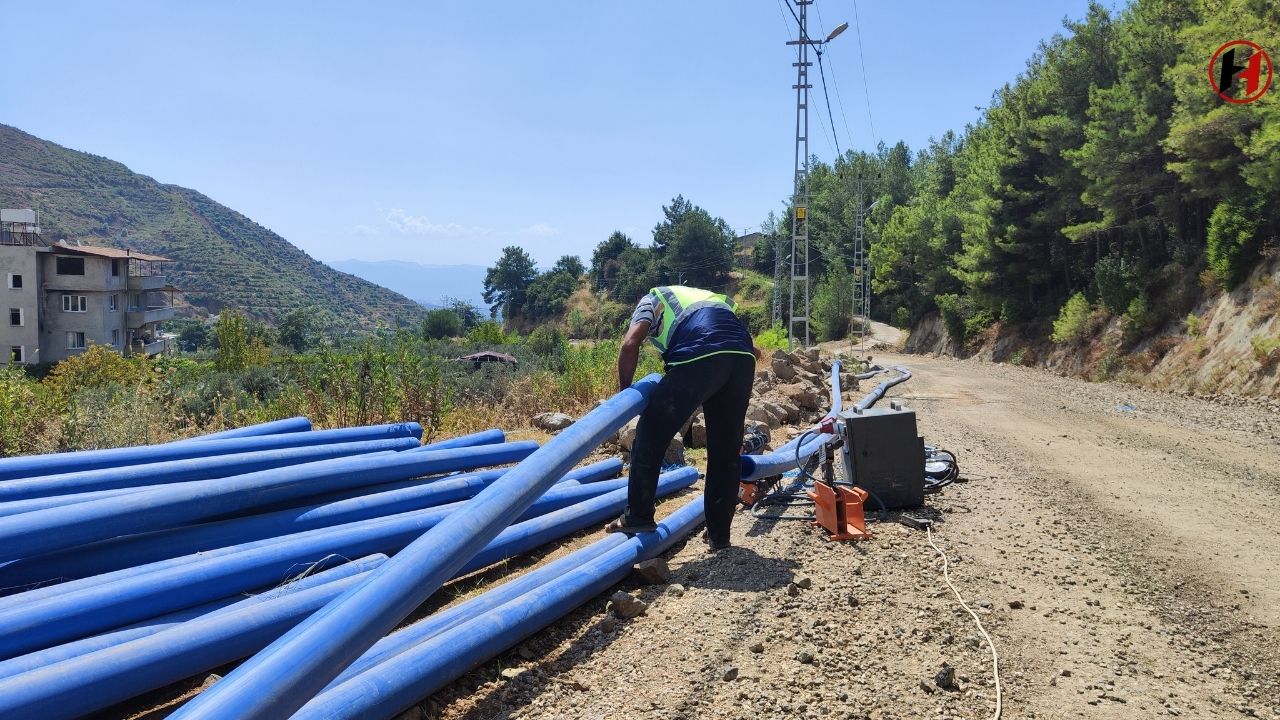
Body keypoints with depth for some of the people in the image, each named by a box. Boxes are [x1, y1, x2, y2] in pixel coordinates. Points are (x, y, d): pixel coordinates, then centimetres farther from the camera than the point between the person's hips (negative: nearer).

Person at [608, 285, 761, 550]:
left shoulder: (652, 299, 28)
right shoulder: (707, 296, 43)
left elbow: (630, 345, 6)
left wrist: (625, 390, 16)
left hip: (699, 357, -5)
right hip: (743, 359, 6)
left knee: (651, 436, 11)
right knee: (726, 451, 16)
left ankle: (638, 517, 15)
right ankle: (719, 534, 21)